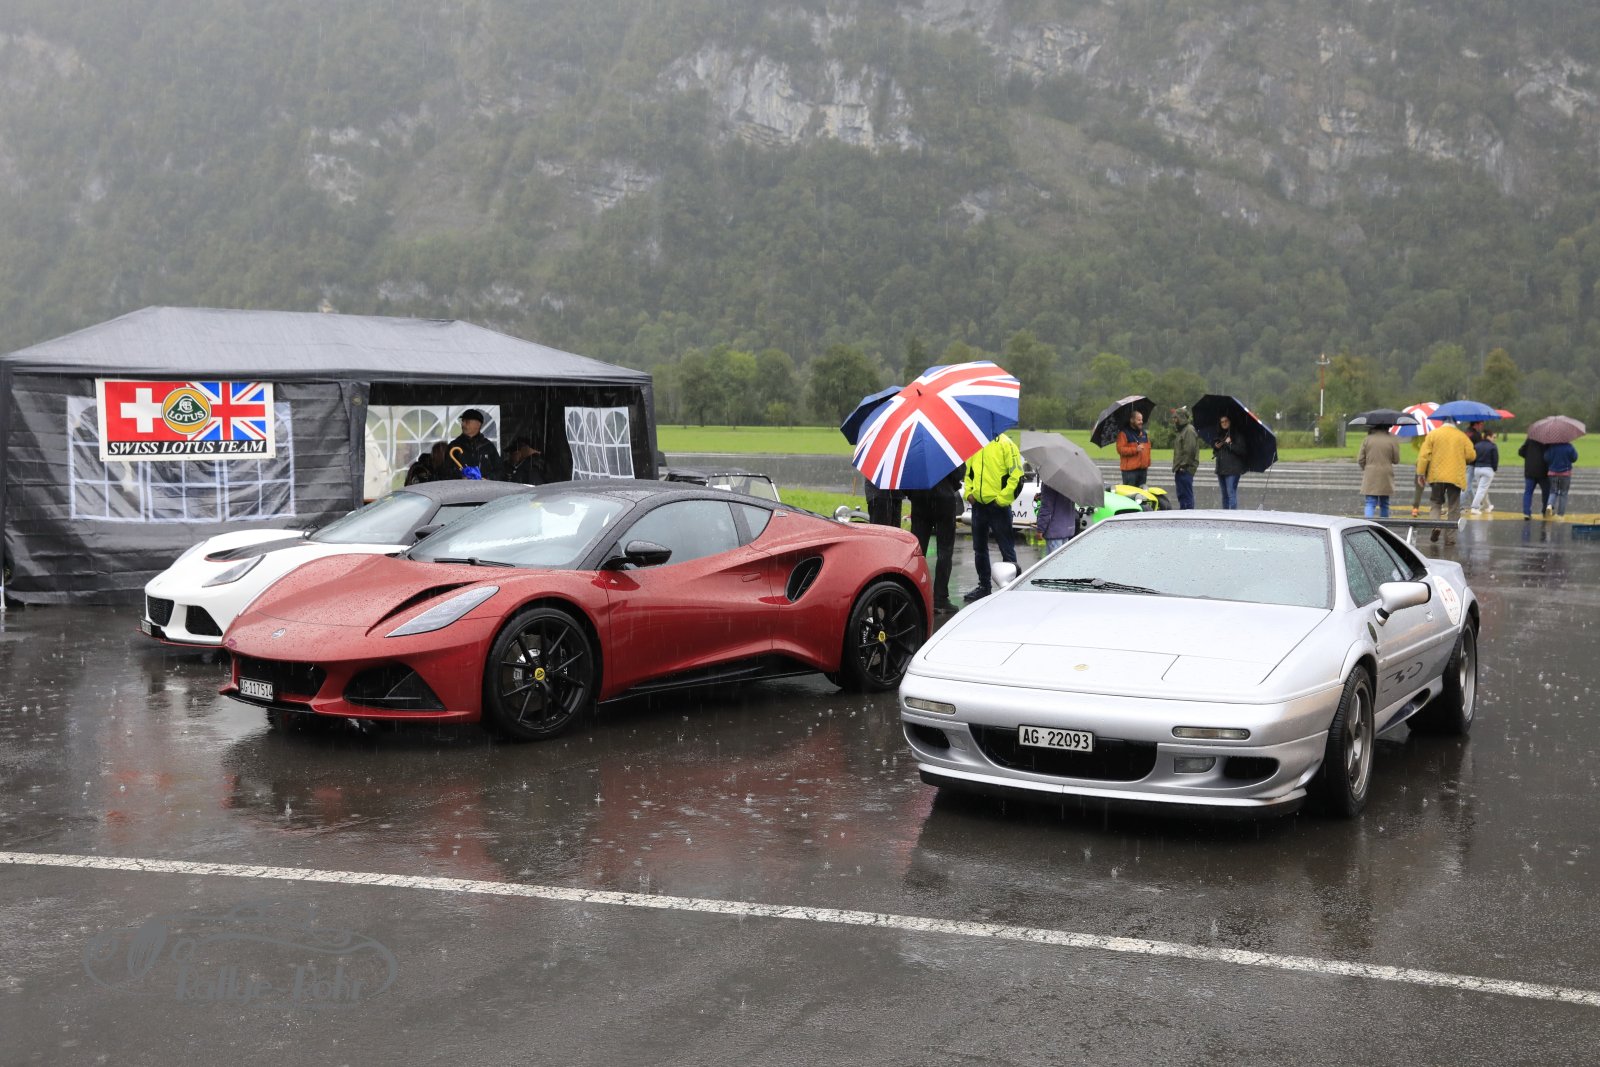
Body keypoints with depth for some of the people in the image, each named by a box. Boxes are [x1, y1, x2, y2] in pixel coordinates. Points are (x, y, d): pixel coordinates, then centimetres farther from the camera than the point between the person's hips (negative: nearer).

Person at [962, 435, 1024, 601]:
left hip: (998, 505, -7)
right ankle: (983, 586, 26)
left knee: (1006, 547, -2)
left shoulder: (1005, 444, -9)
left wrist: (1002, 498, -15)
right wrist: (969, 491, 6)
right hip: (978, 504, 7)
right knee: (979, 548, 14)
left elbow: (1016, 475, -12)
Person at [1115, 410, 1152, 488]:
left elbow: (1148, 448, 24)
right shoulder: (1123, 433, -6)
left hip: (1143, 469, 7)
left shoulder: (1144, 433, 18)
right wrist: (1135, 450, -21)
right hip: (1130, 470, -7)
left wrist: (1147, 463, 16)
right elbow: (1120, 449, -15)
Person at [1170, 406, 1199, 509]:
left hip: (1185, 470, -11)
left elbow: (1189, 450, -22)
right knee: (1181, 495, 16)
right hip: (1180, 470, 11)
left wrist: (1183, 465, -20)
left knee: (1187, 495, -10)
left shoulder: (1189, 430, -13)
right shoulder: (1182, 430, 20)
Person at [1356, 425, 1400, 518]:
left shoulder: (1367, 439, -2)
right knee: (1384, 504, 14)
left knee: (1370, 504, -4)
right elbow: (1396, 460, 2)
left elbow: (1360, 460, 1)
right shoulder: (1391, 440, -4)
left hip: (1370, 476, 0)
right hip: (1385, 477, 0)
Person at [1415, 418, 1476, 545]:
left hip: (1437, 476, 0)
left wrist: (1420, 473, 1)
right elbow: (1471, 455, 1)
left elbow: (1424, 455, -4)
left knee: (1436, 503, 15)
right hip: (1456, 477, 0)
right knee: (1453, 508, 7)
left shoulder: (1433, 434, 0)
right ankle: (1450, 538, 5)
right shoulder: (1463, 437, 3)